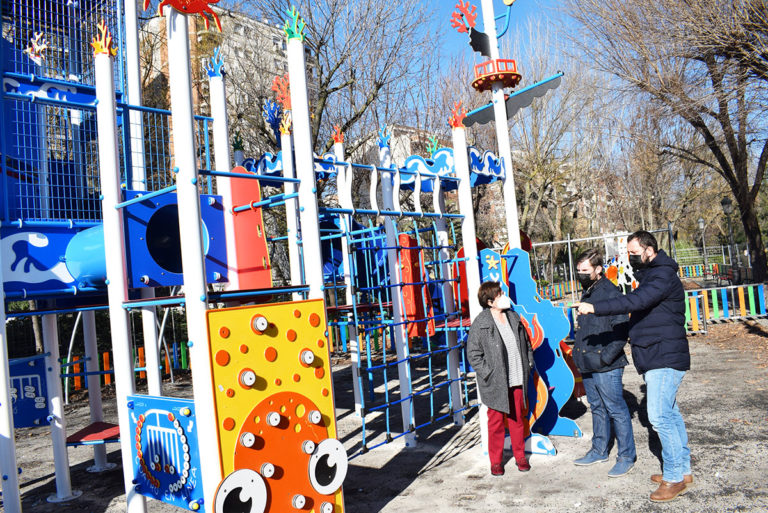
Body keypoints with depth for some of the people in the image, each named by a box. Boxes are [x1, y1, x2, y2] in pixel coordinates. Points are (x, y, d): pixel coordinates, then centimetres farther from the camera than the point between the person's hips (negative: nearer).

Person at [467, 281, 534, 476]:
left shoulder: (514, 318, 7)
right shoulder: (480, 324, -11)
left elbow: (526, 344, 19)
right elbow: (473, 354, -8)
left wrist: (528, 365, 11)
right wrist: (488, 374, -12)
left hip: (517, 381, 5)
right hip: (495, 384, -5)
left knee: (518, 419, 15)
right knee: (496, 422, 5)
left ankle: (520, 456, 31)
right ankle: (496, 461, 20)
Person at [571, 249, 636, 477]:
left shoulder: (611, 293, -16)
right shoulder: (587, 292, 12)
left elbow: (621, 332, -19)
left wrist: (604, 358, -20)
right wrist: (579, 353, 14)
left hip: (607, 367, -9)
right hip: (587, 365, 9)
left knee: (616, 410, 3)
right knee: (597, 409, 19)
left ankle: (627, 456, 17)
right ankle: (599, 451, 32)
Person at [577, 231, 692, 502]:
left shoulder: (664, 275, -15)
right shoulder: (649, 274, 18)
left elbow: (636, 300, -29)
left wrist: (596, 307, -30)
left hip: (664, 358, -10)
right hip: (657, 358, 10)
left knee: (660, 416, -10)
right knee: (669, 413, 15)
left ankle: (674, 477, 0)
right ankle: (683, 470, 24)